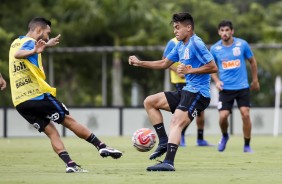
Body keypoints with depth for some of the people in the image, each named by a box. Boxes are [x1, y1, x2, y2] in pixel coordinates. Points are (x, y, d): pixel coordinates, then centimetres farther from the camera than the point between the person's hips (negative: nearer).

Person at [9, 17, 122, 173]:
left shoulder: (15, 43, 19)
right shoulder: (30, 42, -8)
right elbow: (18, 54, -31)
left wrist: (46, 45, 54)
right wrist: (34, 51, -51)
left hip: (19, 102, 8)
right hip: (38, 95, -8)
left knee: (51, 131, 6)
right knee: (69, 121, 4)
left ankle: (70, 165, -8)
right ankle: (102, 147, 10)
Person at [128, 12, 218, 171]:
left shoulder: (196, 44, -13)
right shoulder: (180, 46, 15)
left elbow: (213, 67, -18)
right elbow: (164, 64, 25)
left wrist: (189, 70, -19)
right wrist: (140, 63, 19)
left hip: (198, 93, -10)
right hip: (186, 91, 10)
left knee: (176, 122, -26)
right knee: (149, 102, 12)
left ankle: (169, 163, -37)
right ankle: (164, 142, 5)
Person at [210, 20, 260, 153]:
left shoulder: (242, 44, -4)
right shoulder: (215, 49, -2)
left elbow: (252, 61, 10)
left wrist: (255, 80, 14)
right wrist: (217, 81, -4)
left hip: (242, 87, 0)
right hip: (225, 88, 0)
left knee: (245, 114, -10)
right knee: (223, 116, -10)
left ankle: (247, 145, 4)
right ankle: (224, 136, 23)